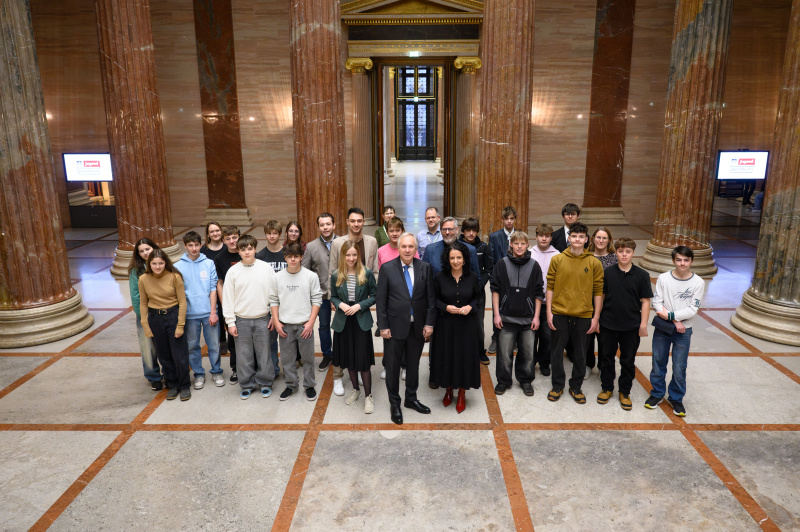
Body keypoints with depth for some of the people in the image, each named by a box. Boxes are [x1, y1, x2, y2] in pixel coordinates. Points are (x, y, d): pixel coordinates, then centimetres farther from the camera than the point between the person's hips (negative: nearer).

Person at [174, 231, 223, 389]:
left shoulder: (209, 264, 0)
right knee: (192, 346, 10)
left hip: (208, 312, 0)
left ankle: (216, 372, 23)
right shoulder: (178, 266, 0)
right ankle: (198, 374, 26)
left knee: (214, 344, 6)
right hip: (189, 313, 1)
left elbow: (213, 289, -1)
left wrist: (213, 312, -5)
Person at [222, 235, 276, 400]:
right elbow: (228, 298, 1)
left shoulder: (266, 268, -1)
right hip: (241, 320, 1)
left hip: (262, 319, 0)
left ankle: (265, 383, 23)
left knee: (264, 353, 7)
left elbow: (274, 293, 3)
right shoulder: (233, 271, 0)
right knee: (244, 355, 8)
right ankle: (247, 385, 23)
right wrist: (230, 322, -2)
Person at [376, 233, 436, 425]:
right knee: (392, 366, 9)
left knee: (414, 365, 16)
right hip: (395, 326, -2)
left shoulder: (425, 268, 0)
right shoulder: (387, 268, -5)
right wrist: (383, 326, -8)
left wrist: (429, 323, -3)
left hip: (418, 327, 2)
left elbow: (431, 298, 2)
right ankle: (394, 404, 26)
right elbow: (380, 300, -5)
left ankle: (411, 398, 36)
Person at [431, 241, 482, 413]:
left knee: (465, 357, 5)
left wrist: (470, 306, -12)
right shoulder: (440, 277, -7)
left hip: (466, 325, 0)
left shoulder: (472, 277, -4)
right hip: (446, 324, 0)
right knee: (446, 356, 8)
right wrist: (446, 307, -16)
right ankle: (448, 390, 30)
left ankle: (462, 394, 22)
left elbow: (477, 297, 7)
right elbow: (435, 299, 2)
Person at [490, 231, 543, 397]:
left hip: (528, 319, 1)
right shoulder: (502, 264, 2)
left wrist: (536, 316, 3)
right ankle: (503, 381, 20)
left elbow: (538, 293, 7)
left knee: (527, 353, 7)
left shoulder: (534, 266, 4)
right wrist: (496, 314, -3)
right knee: (504, 353, 4)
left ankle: (525, 380, 26)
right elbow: (495, 290, 3)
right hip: (506, 318, -1)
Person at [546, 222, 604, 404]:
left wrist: (596, 317, -1)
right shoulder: (557, 259, 0)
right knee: (557, 350, 10)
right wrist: (549, 312, -3)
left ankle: (576, 387, 28)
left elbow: (598, 291, 2)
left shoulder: (594, 263, 0)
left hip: (583, 315, 0)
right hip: (560, 313, 0)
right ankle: (557, 385, 26)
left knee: (580, 352, 11)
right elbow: (550, 287, 1)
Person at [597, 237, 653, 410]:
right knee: (607, 357, 12)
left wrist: (643, 324, -6)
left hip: (631, 326, -1)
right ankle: (607, 388, 29)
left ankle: (625, 392, 26)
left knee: (628, 360, 10)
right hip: (608, 324, 1)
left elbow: (645, 301, -2)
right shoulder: (607, 272, -2)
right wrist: (596, 318, 3)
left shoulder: (641, 275, -4)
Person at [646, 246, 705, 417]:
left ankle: (676, 399, 24)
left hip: (683, 331, -1)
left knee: (679, 368, 5)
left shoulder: (698, 283, -6)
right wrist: (675, 320, -15)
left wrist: (670, 315, -15)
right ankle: (657, 393, 30)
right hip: (662, 328, 1)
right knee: (658, 363, 11)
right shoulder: (663, 278, -4)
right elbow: (657, 303, -7)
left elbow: (692, 310, -9)